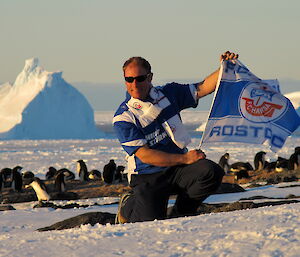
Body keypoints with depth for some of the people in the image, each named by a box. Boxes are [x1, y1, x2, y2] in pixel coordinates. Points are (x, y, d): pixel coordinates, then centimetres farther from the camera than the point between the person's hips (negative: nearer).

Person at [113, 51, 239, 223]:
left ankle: (181, 213, 1)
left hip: (178, 170, 4)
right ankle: (129, 207, 12)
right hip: (148, 178, -4)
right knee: (151, 220, -26)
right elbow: (144, 155, -15)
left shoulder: (168, 94, 6)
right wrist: (185, 159, -19)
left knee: (212, 172, -25)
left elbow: (203, 88, 9)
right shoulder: (123, 117, -9)